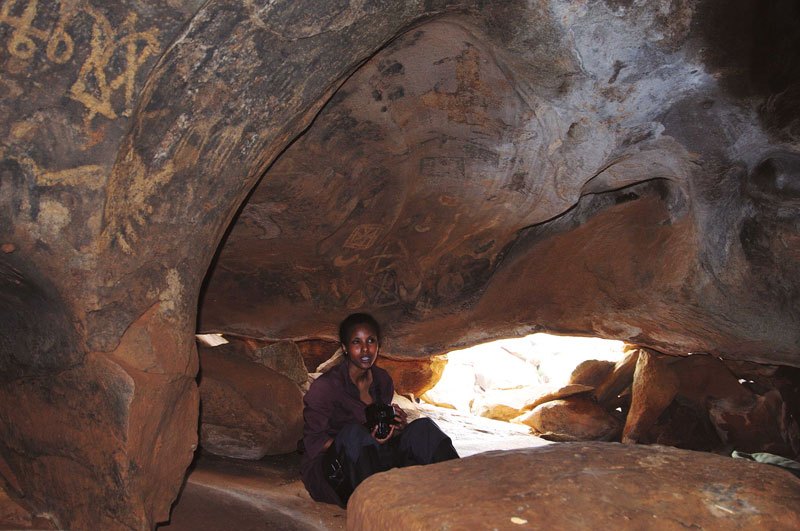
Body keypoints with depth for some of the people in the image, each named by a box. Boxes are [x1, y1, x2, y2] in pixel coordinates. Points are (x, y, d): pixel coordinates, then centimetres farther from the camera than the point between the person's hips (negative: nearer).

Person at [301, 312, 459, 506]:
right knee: (353, 432, -38)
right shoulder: (325, 386, -14)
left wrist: (398, 427, -10)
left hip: (372, 463, 6)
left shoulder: (383, 381, 5)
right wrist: (366, 440, -24)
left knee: (423, 428, -14)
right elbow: (313, 443, -13)